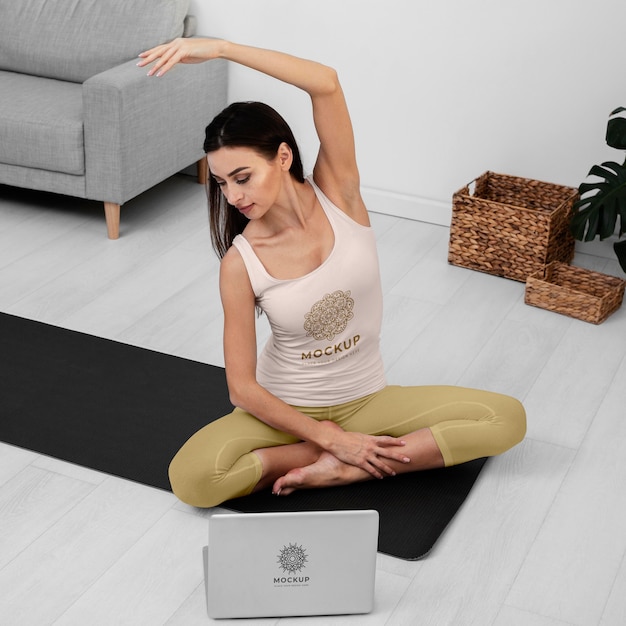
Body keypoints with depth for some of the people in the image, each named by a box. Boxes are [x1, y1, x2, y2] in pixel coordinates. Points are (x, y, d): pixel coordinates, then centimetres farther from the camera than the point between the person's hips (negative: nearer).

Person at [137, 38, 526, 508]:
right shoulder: (240, 264, -16)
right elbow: (242, 387, -13)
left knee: (507, 419, -17)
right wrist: (329, 438, -18)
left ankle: (338, 470, -16)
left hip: (365, 399, 2)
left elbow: (326, 84, -30)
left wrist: (219, 48, -33)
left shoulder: (336, 194, -13)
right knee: (191, 478, -30)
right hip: (287, 409, -2)